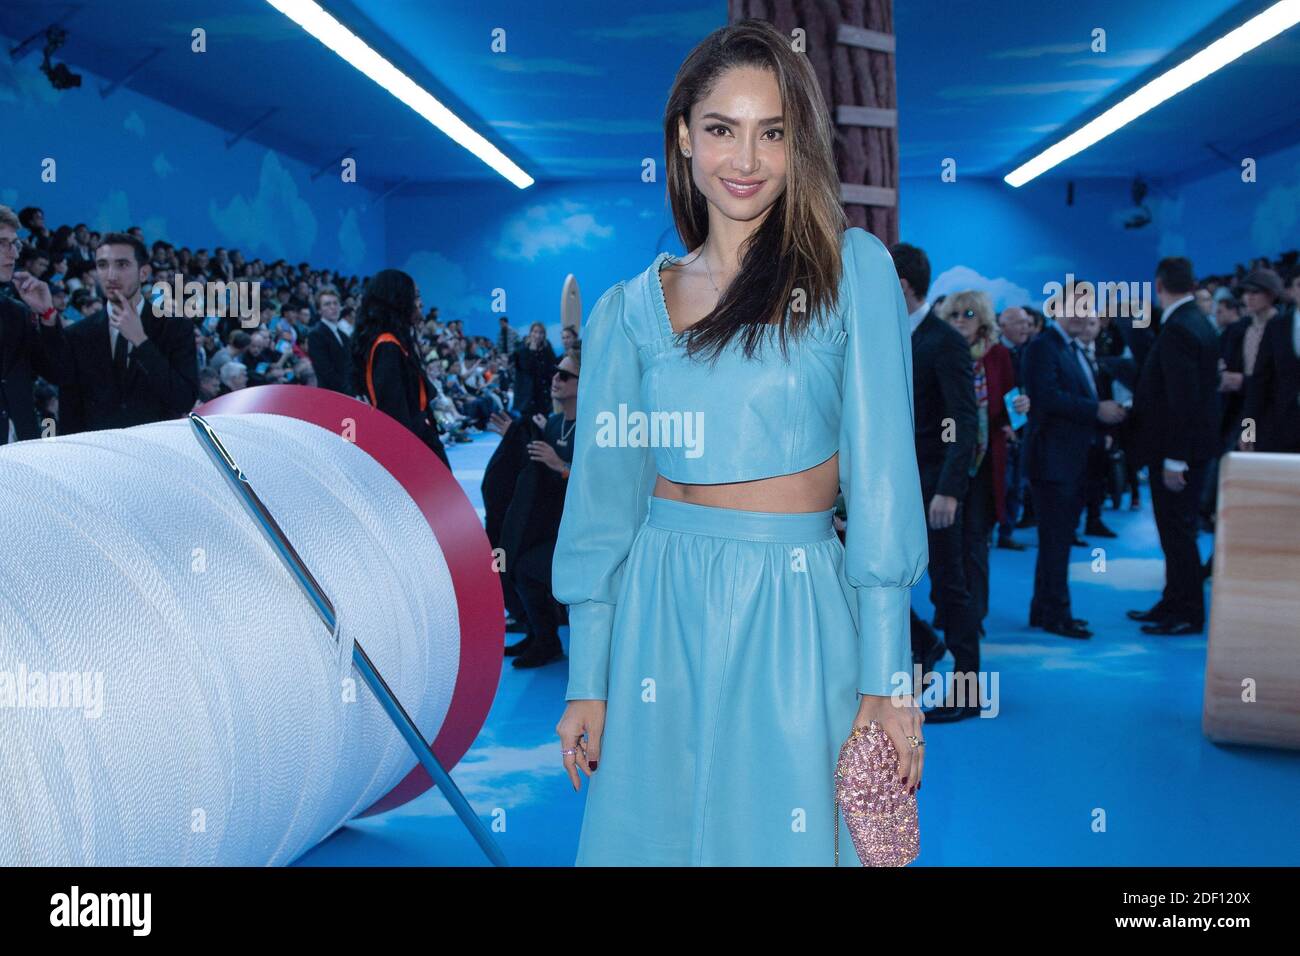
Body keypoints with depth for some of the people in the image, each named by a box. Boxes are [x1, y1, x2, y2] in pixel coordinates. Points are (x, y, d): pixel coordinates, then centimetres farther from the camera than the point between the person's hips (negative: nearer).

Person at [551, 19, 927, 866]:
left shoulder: (854, 271, -3)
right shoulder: (630, 310, 4)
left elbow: (881, 473, -6)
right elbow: (604, 503, 7)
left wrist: (887, 677, -9)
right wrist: (586, 683, 6)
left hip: (798, 612, -2)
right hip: (663, 612, 2)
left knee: (788, 839, 8)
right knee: (655, 835, 12)